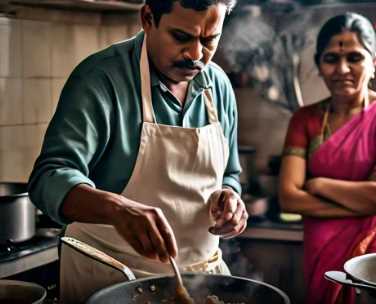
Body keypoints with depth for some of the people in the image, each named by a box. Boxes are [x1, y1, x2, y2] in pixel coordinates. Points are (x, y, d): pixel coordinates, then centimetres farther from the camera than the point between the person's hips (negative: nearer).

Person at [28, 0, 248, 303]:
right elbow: (51, 178, -26)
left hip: (203, 272, 5)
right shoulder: (101, 78, -17)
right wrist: (118, 209, -44)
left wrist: (228, 198, -11)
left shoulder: (219, 85, 0)